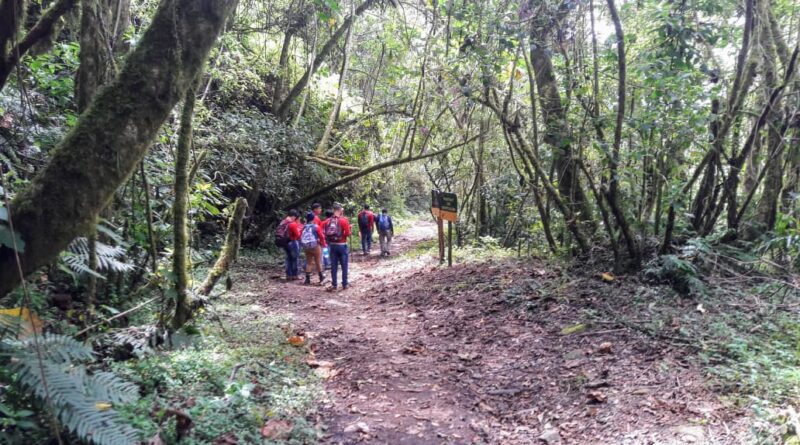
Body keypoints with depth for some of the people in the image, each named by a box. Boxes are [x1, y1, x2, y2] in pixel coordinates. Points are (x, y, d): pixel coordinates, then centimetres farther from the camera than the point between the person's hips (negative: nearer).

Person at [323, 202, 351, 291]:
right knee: (344, 266, 6)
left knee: (333, 266, 10)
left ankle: (334, 285, 12)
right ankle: (344, 285, 10)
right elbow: (348, 234, -13)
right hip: (342, 245, -4)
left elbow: (323, 232, 2)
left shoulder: (327, 221, 1)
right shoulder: (344, 220, -11)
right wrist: (348, 229, 6)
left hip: (332, 245, 4)